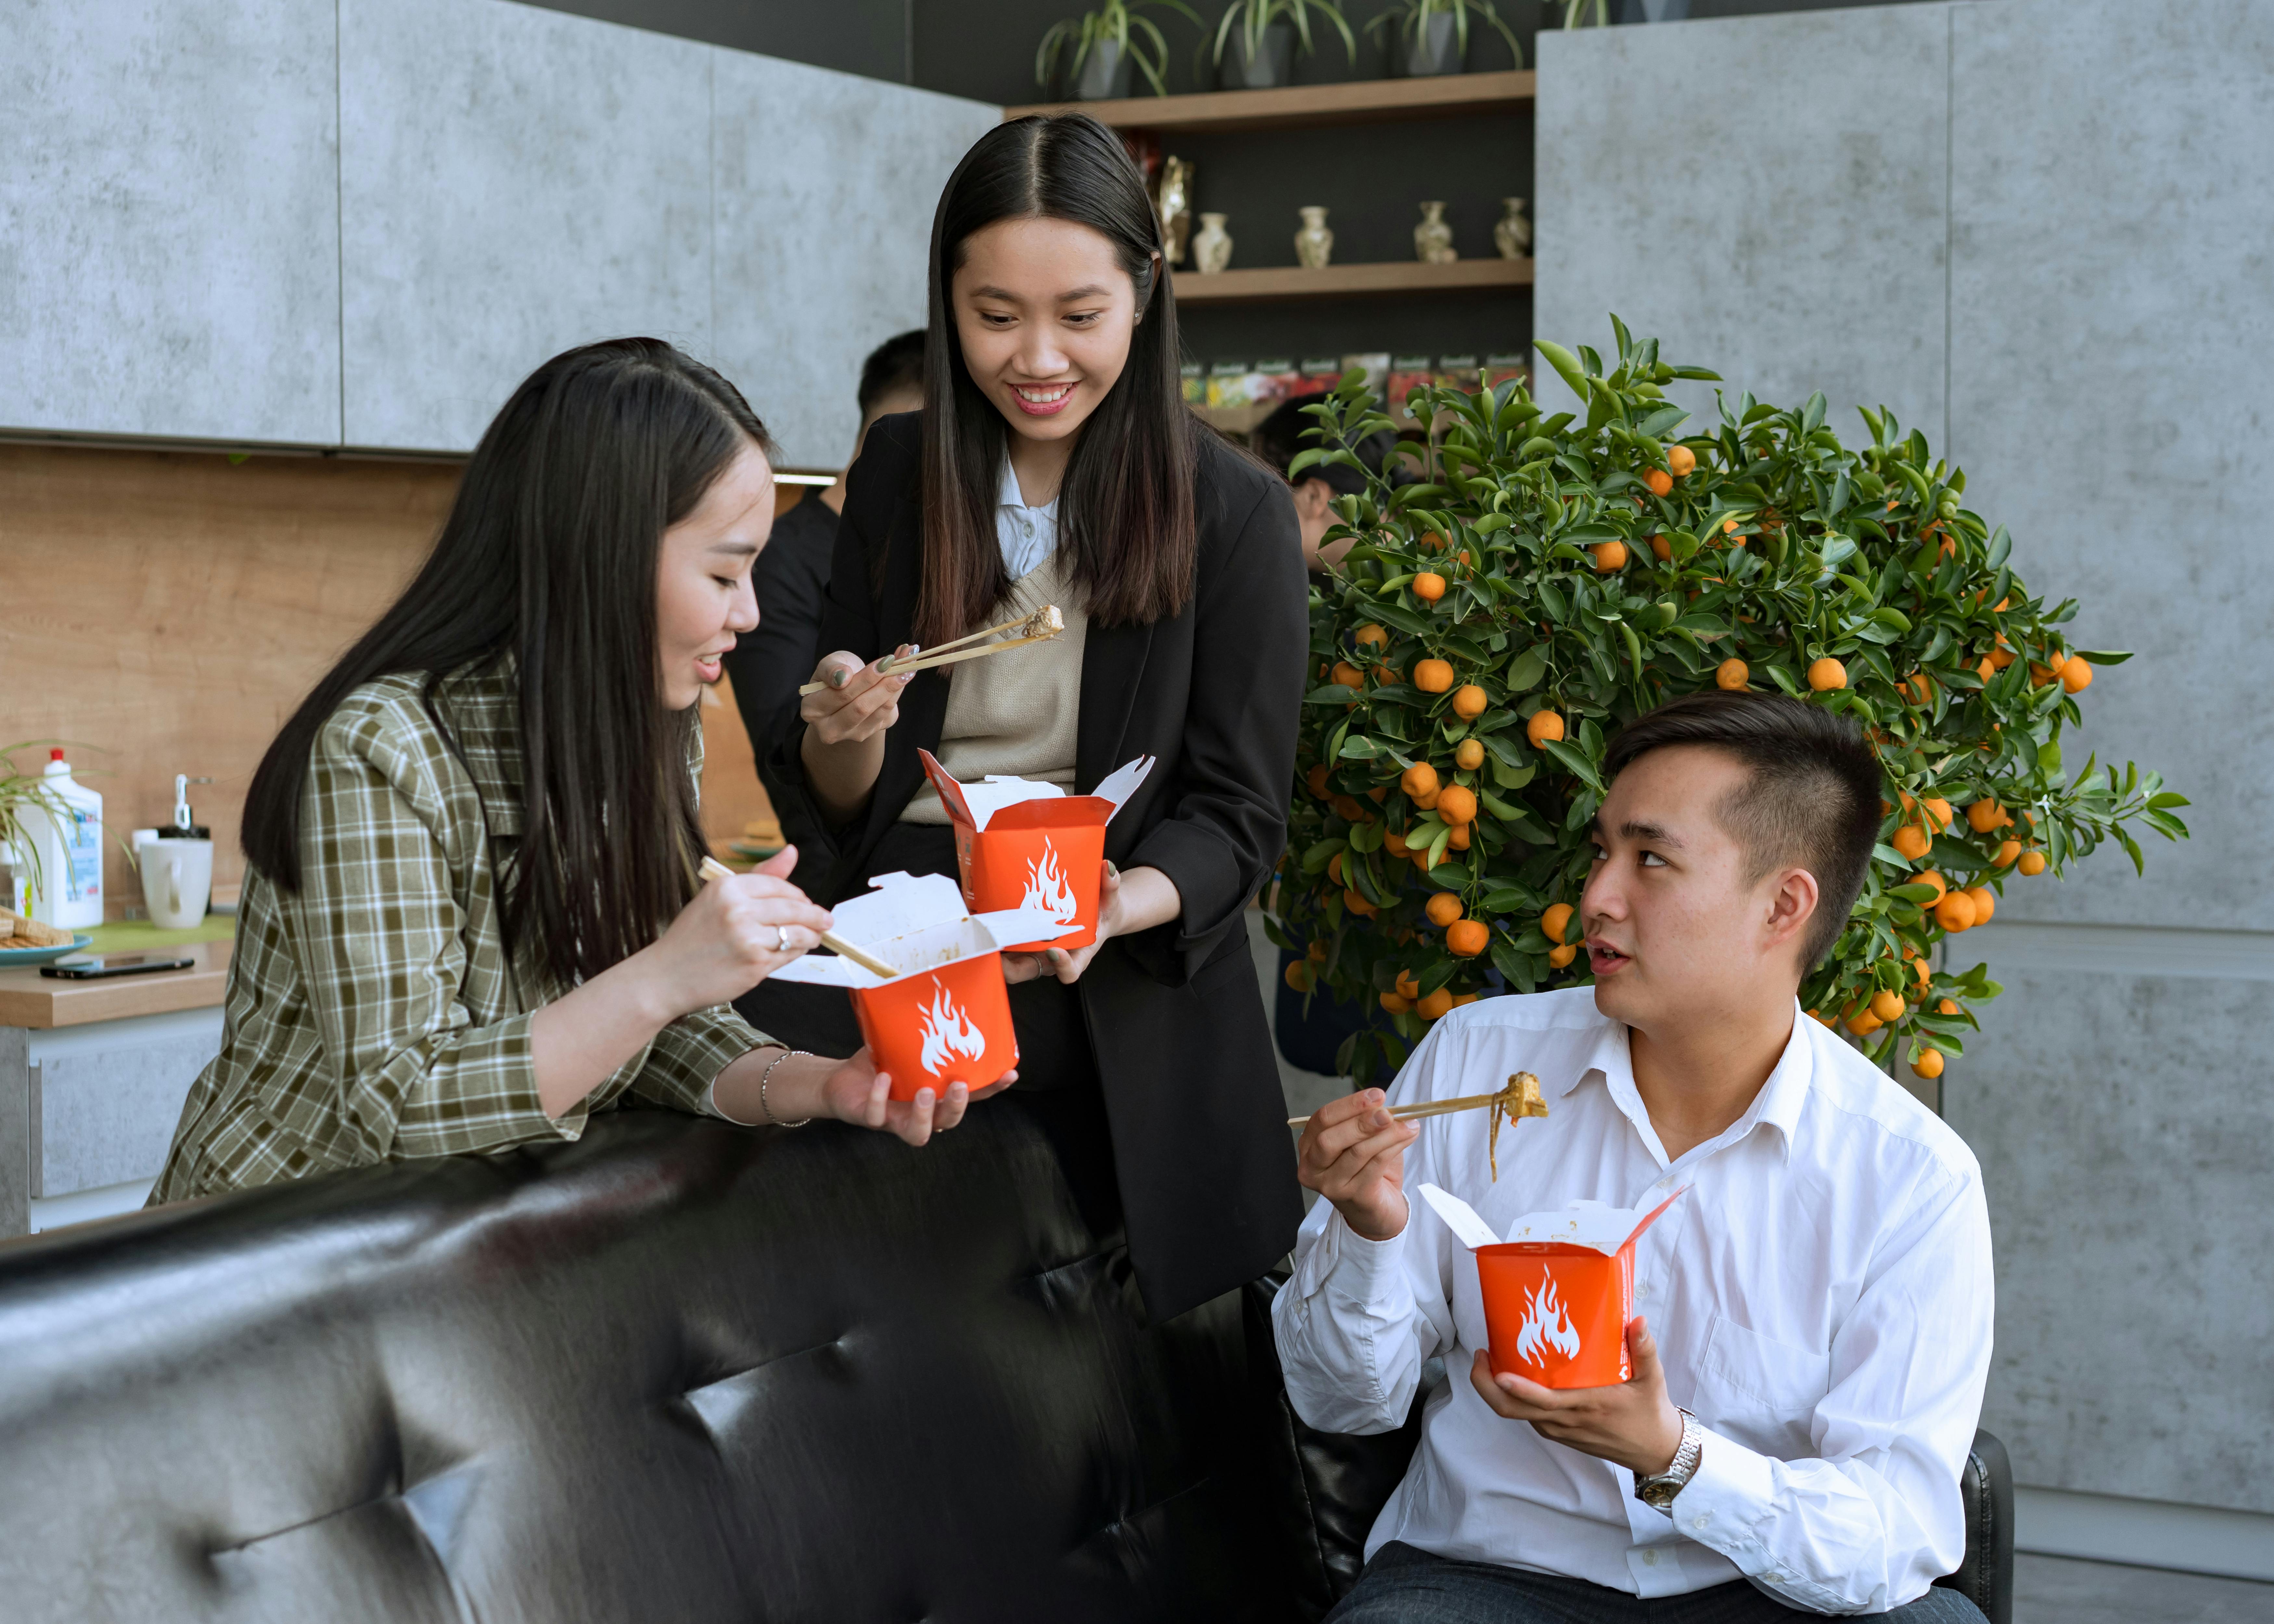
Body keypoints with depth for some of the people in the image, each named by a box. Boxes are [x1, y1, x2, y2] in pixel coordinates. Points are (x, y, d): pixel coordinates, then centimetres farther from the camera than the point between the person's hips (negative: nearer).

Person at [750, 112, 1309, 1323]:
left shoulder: (1231, 510, 0)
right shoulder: (897, 475, 9)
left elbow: (1239, 813, -1)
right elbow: (833, 807, 12)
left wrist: (1115, 907, -22)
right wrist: (845, 735, -12)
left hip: (1119, 985, -3)